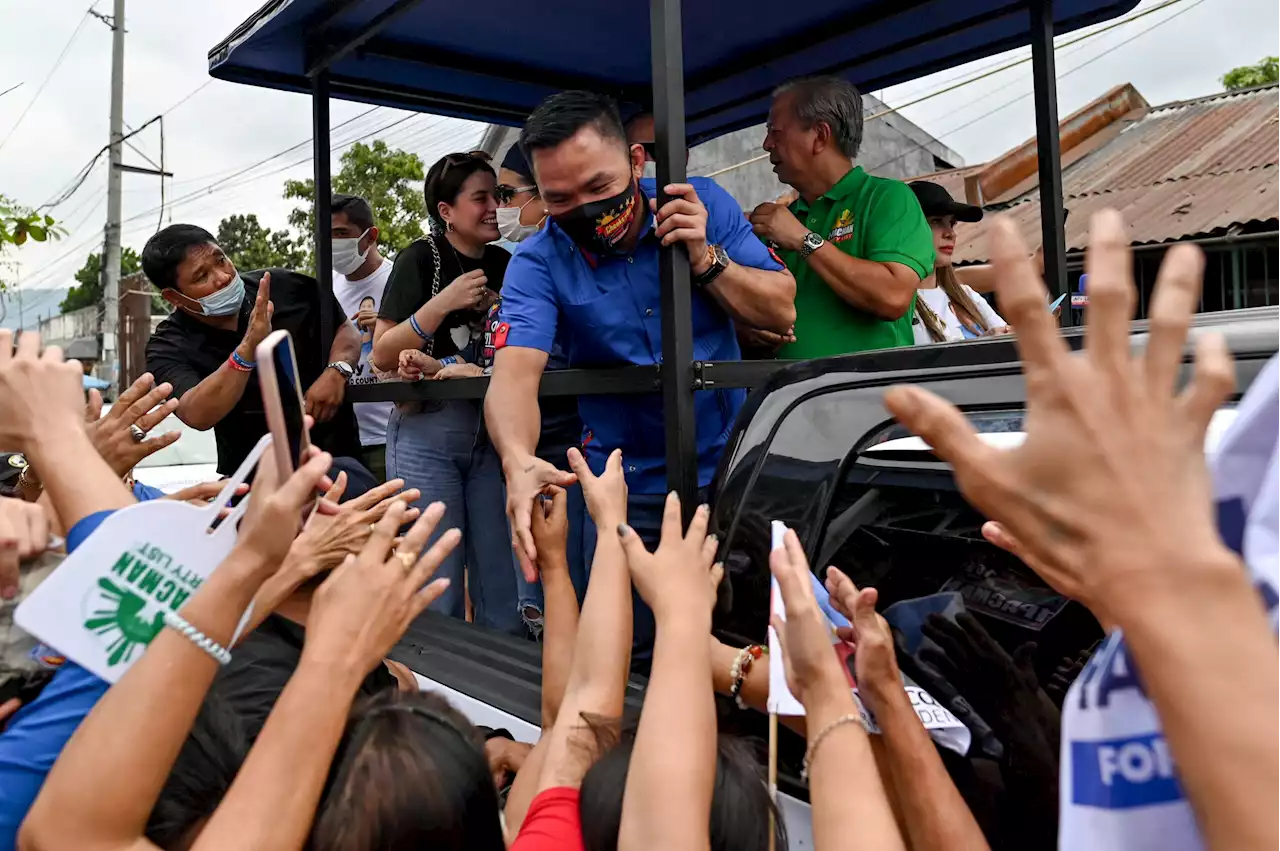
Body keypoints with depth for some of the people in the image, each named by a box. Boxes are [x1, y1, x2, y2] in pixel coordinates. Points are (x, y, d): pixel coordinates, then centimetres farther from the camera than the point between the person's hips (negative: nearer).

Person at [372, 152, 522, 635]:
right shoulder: (421, 259, -3)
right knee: (438, 593, -2)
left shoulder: (505, 265, 10)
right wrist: (443, 303, -16)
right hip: (428, 432, -4)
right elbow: (382, 355, -7)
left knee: (503, 592, 5)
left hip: (490, 435, 4)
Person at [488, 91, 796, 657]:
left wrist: (706, 261, -24)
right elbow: (515, 372, -28)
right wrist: (519, 462, -48)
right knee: (633, 654, 7)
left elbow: (781, 311, -7)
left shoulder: (704, 205, -8)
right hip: (628, 490, -1)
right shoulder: (538, 263, -12)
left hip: (731, 467, 2)